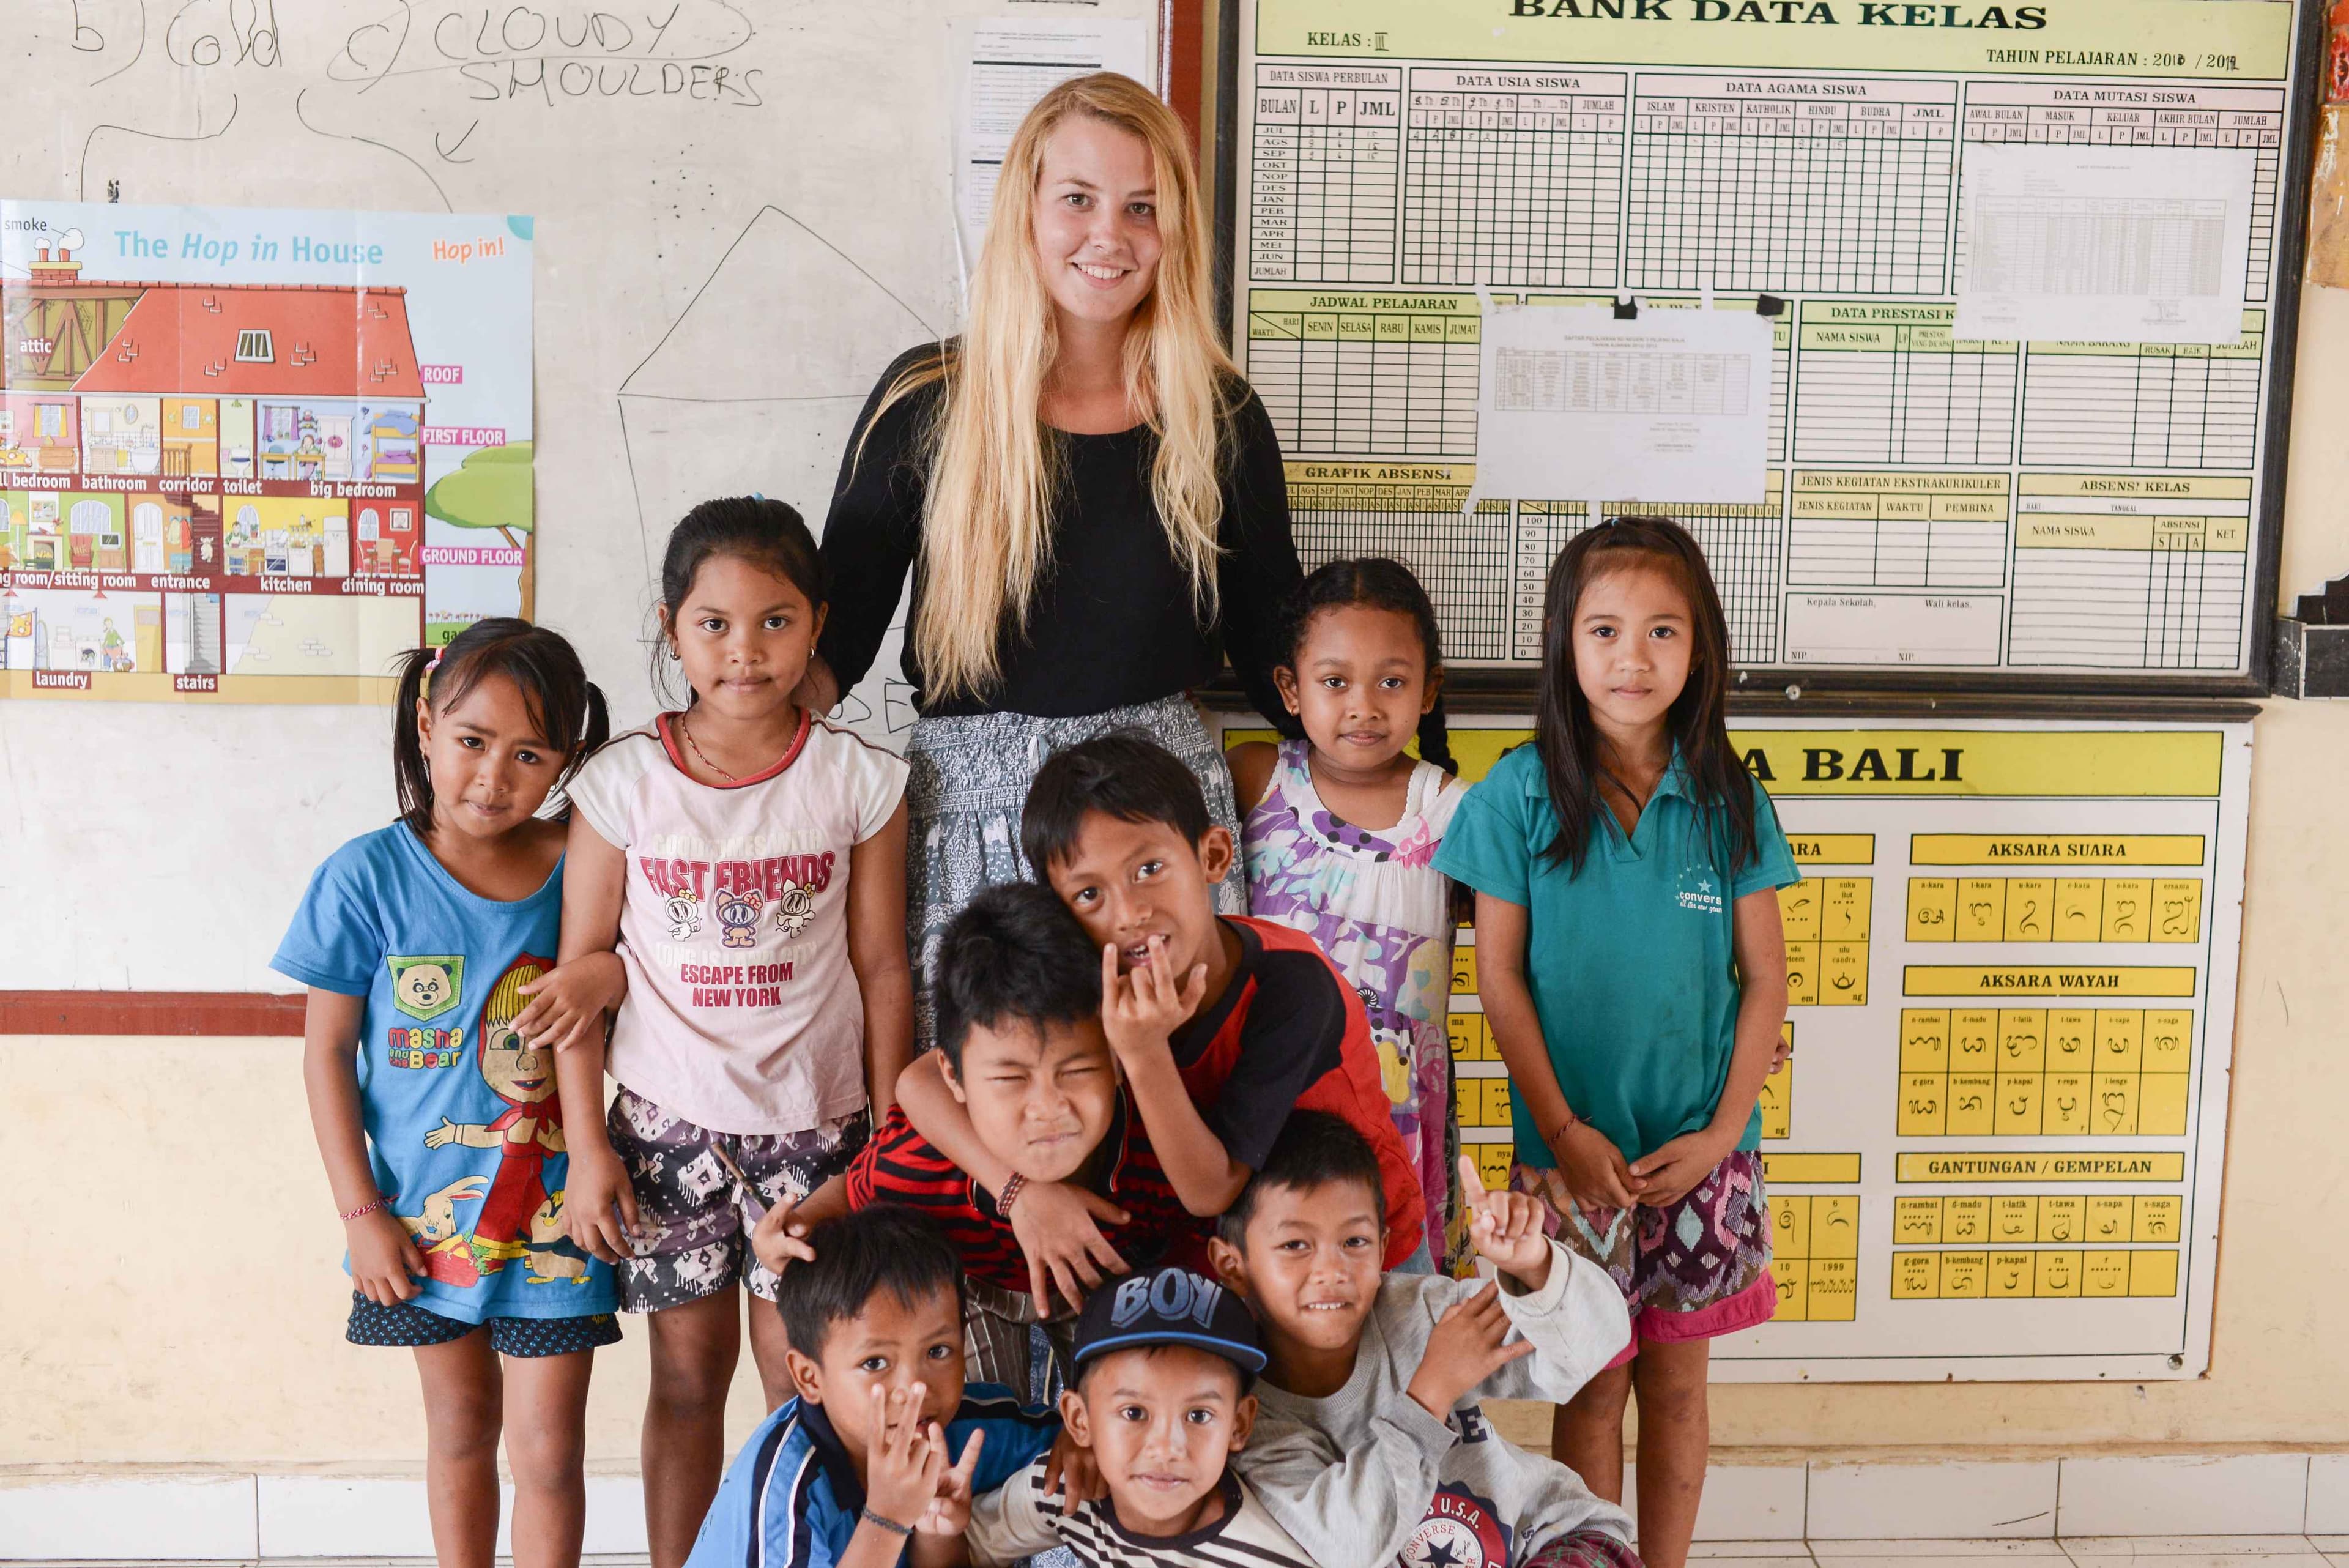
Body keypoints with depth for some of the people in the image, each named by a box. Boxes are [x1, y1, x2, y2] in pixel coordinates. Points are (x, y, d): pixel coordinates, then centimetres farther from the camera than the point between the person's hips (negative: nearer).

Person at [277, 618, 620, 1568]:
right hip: (424, 1213, 0)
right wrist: (360, 1213, -5)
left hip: (550, 1211, 0)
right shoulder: (369, 876, -9)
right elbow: (327, 1053, -4)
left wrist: (608, 977, -22)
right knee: (461, 1425, 18)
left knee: (549, 1447, 4)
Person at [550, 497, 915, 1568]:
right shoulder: (623, 782, -6)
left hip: (813, 1118, 0)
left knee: (802, 1370, 4)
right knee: (688, 1370, 11)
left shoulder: (858, 781, -5)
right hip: (668, 1117, 0)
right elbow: (580, 969, -1)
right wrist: (586, 1145, -2)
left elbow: (880, 968, 1)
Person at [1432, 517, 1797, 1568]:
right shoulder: (1521, 792, -7)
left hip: (1699, 1150, 2)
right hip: (1573, 1145, -1)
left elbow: (1764, 978, 1)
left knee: (1676, 1379, 14)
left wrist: (1719, 1135, -7)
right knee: (1592, 1385, 9)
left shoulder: (1727, 799, -3)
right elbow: (1500, 976, -5)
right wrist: (1564, 1132, -10)